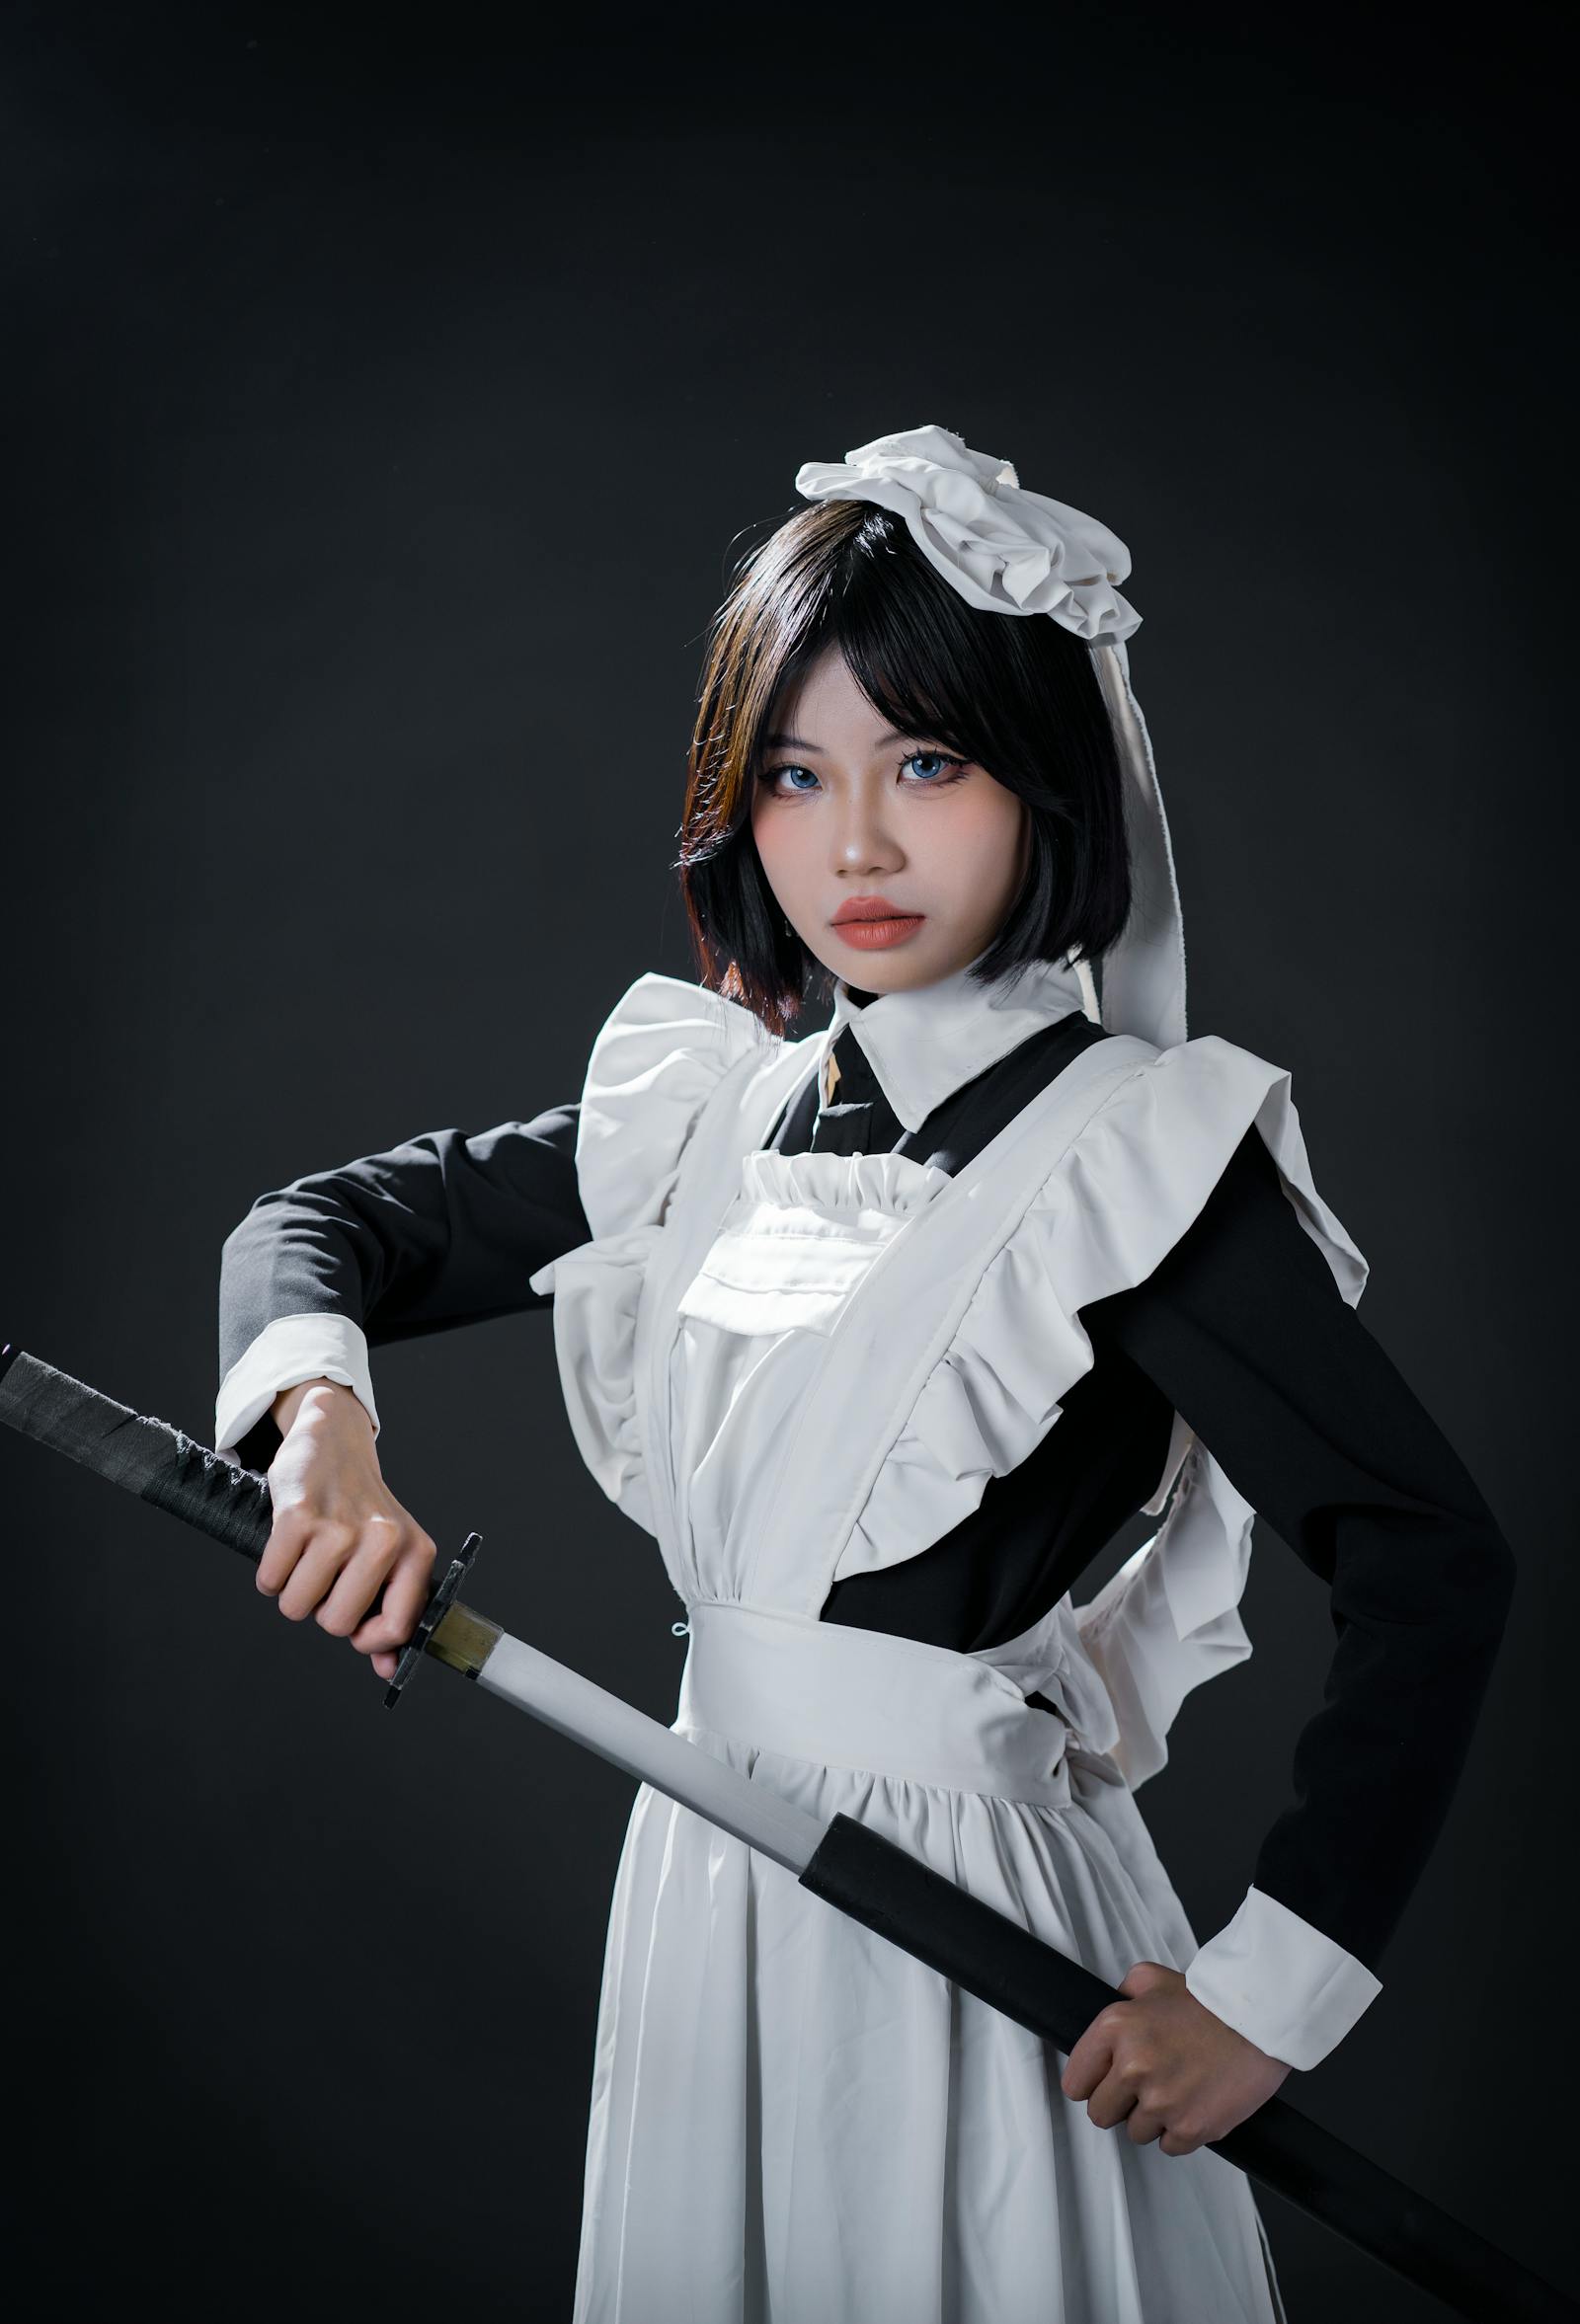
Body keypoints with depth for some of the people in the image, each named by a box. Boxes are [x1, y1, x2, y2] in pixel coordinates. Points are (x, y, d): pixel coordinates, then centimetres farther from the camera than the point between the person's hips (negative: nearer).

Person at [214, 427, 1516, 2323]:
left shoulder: (1129, 1151, -15)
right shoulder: (711, 1109, 2)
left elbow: (1432, 1566, -19)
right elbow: (326, 1222, 7)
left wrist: (1267, 1989, -18)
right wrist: (322, 1415, -15)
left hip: (973, 1914, -5)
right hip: (712, 1865, 6)